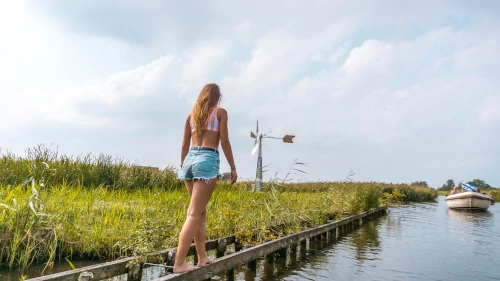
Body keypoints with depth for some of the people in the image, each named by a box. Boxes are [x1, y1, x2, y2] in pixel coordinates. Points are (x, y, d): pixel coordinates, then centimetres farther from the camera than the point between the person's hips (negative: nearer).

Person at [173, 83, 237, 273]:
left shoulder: (192, 114, 16)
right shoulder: (220, 112, 4)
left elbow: (185, 144, 16)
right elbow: (224, 142, -2)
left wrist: (182, 166, 22)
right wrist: (233, 167, 2)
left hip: (190, 159, 6)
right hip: (208, 160, -6)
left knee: (201, 211, 15)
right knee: (194, 214, -7)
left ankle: (202, 257, 19)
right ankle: (179, 263, -9)